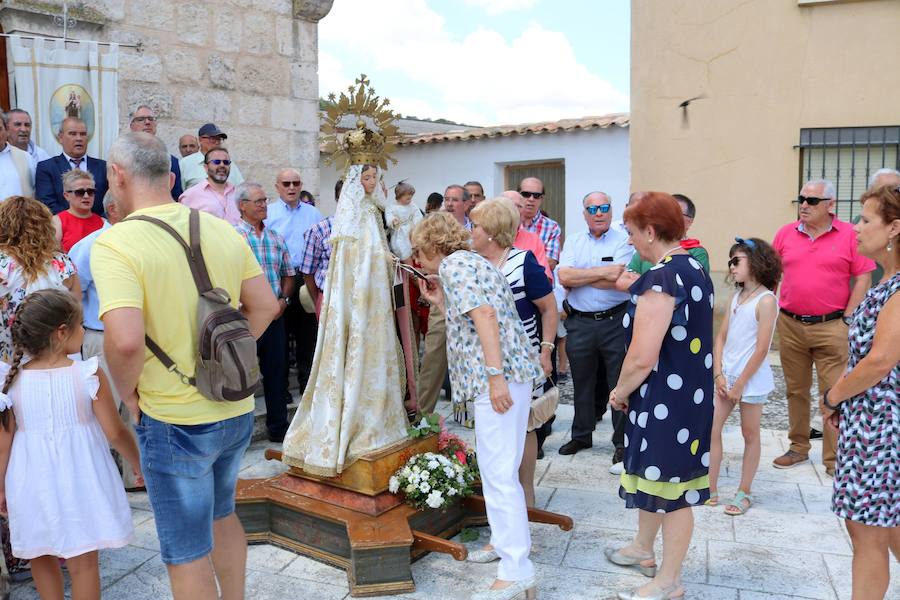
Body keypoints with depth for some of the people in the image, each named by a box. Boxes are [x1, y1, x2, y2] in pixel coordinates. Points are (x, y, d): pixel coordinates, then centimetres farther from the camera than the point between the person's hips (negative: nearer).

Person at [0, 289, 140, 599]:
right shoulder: (89, 375, -16)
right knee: (84, 563, 11)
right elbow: (115, 433, -11)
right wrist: (140, 463, 5)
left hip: (33, 483, 3)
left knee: (41, 558, 23)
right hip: (79, 482, -3)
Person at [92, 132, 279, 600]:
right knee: (222, 515, 29)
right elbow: (264, 306, 4)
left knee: (187, 554, 13)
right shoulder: (223, 230, 0)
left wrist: (128, 391, -11)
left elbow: (125, 340, -29)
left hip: (173, 420, -6)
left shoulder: (114, 242, -18)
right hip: (236, 409, 6)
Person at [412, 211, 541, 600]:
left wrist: (495, 375, -24)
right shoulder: (471, 261, 25)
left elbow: (484, 314, -19)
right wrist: (440, 303, 24)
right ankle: (511, 539, 33)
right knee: (502, 467, 19)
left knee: (498, 472, -8)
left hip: (500, 374, -11)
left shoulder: (453, 264, -4)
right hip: (513, 371, 11)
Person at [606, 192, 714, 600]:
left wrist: (619, 392, -9)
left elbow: (642, 357, -27)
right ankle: (643, 549, 45)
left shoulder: (662, 279, -23)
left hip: (665, 401, -10)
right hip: (691, 394, 10)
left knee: (671, 489, 6)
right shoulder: (695, 270, 6)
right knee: (653, 474, 25)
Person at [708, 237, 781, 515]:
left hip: (751, 379, -7)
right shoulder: (737, 297, 9)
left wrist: (740, 384, -13)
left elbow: (761, 349, -16)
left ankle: (744, 493, 20)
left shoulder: (766, 300, -13)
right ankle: (710, 490, 13)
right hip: (726, 376, 7)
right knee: (711, 429, 4)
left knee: (750, 435, 8)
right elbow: (721, 337, 8)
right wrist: (719, 374, -3)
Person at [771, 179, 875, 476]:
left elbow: (862, 279, -2)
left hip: (831, 327, -3)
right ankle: (798, 448, 26)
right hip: (790, 325, 3)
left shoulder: (849, 235, -3)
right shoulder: (786, 233, 5)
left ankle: (834, 459, 8)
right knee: (796, 390, 12)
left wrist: (847, 319, -7)